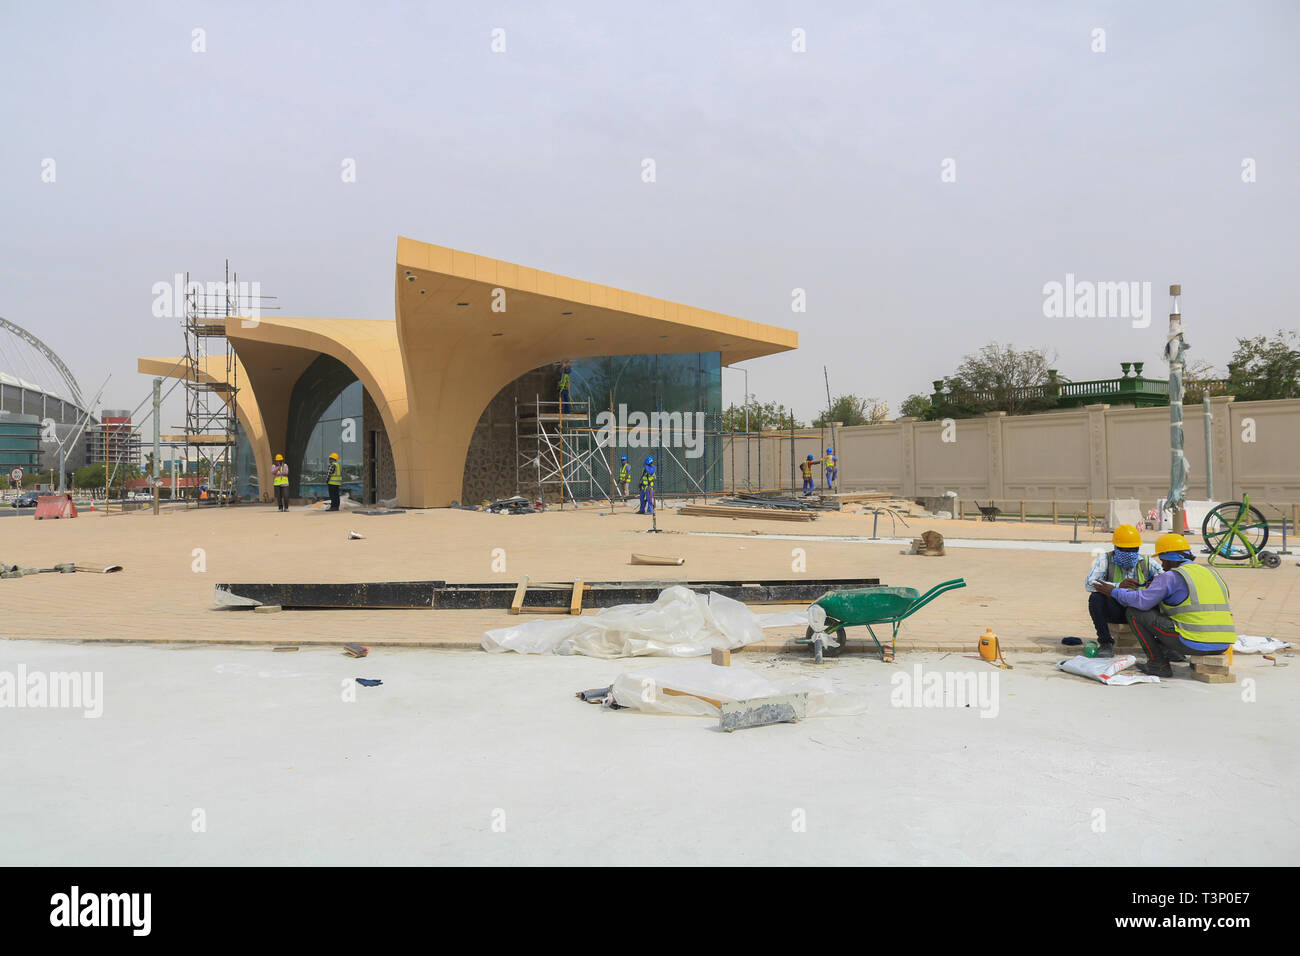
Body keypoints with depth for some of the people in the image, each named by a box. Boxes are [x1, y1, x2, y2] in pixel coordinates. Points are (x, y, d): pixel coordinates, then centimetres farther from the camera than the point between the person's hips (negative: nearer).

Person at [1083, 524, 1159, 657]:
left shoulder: (1146, 562, 4)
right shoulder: (1105, 559, -4)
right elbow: (1089, 584, -19)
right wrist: (1118, 585, -34)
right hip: (1114, 610, -2)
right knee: (1095, 597, -31)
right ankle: (1105, 643, -17)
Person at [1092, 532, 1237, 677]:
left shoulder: (1170, 577, -6)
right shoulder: (1211, 573, 18)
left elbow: (1141, 601, -11)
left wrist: (1114, 591, 4)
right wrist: (1157, 587, 31)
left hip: (1192, 642, -8)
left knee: (1133, 612, 2)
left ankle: (1158, 664, 3)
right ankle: (1174, 653, 23)